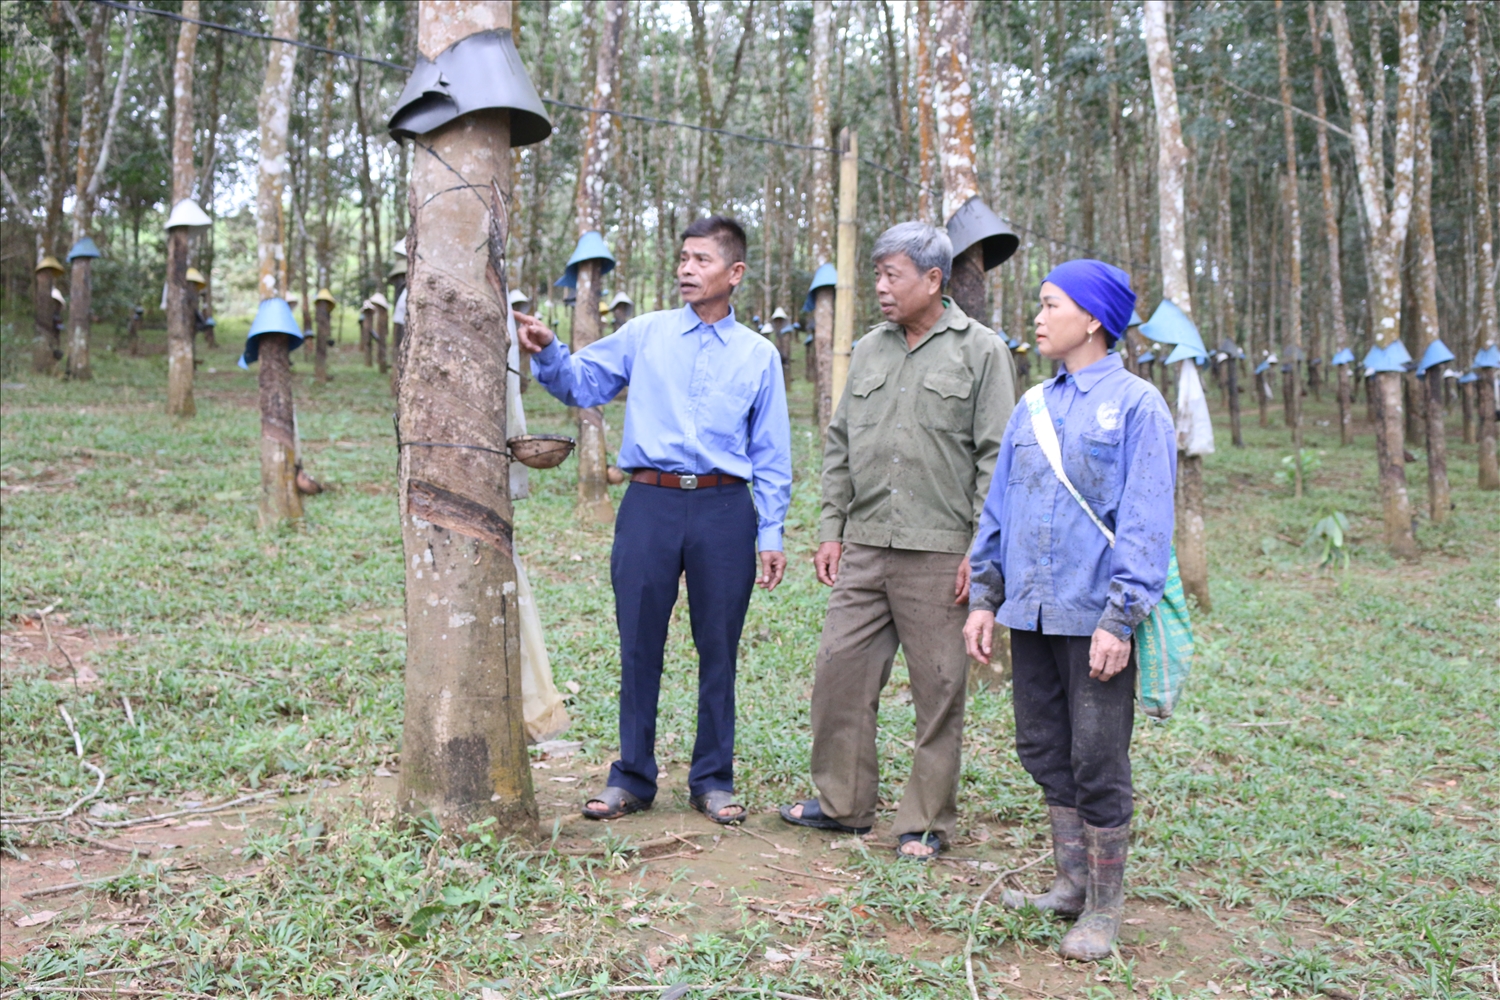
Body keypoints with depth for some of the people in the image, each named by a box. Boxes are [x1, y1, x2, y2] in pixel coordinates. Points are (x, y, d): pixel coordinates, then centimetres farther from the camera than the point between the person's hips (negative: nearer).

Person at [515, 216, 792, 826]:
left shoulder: (758, 355, 9)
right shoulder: (645, 334, 10)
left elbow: (771, 455, 9)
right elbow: (582, 384, 10)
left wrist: (771, 534, 3)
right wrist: (547, 353, -10)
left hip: (725, 509, 0)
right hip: (650, 503, 0)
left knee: (718, 649, 6)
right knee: (639, 646, 4)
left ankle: (713, 780, 19)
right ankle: (632, 777, 17)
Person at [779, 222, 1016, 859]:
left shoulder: (980, 351, 0)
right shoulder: (868, 350, 15)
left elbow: (995, 458, -4)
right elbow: (840, 446, 18)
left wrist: (979, 550, -10)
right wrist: (831, 529, 11)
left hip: (938, 551, -5)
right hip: (864, 547, 5)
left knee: (938, 689, 2)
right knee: (839, 670, 5)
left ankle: (926, 821, 16)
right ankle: (842, 803, 22)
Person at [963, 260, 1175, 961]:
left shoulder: (1135, 405, -6)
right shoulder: (1032, 406, 12)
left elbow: (1145, 522, -11)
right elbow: (999, 507, 15)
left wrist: (1120, 618, -17)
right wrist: (985, 597, 11)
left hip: (1093, 618, -6)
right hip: (1029, 613, 6)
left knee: (1097, 765, 2)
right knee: (1043, 750, 13)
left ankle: (1104, 910, 16)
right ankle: (1071, 884, 28)